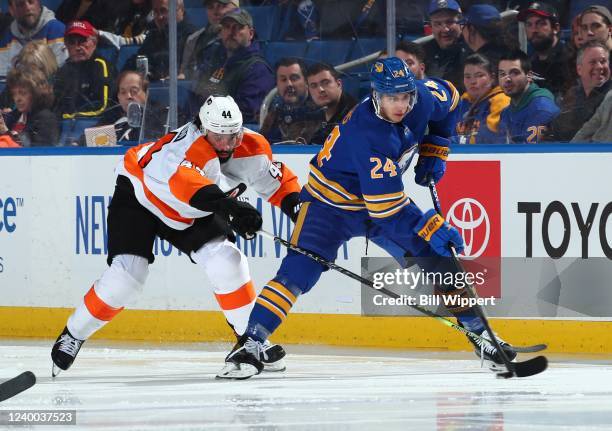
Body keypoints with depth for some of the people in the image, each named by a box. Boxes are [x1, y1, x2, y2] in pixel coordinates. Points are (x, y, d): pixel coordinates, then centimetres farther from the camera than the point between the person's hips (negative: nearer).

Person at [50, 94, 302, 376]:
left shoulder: (252, 147, -18)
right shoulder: (191, 145, -39)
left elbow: (276, 180, 0)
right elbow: (181, 181, -59)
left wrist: (297, 206, -18)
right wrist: (227, 204, -69)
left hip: (192, 215, 6)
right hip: (139, 194, -6)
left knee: (226, 262, -13)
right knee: (127, 274, -16)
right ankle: (73, 335, 3)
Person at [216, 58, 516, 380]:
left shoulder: (422, 96, -16)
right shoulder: (368, 134, -36)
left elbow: (447, 100, 11)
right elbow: (385, 206, -35)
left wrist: (433, 152, 6)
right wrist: (431, 228, -34)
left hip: (385, 193, 7)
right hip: (332, 201, -7)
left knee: (439, 259, 2)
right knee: (298, 271, -22)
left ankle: (480, 336, 16)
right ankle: (249, 345, -20)